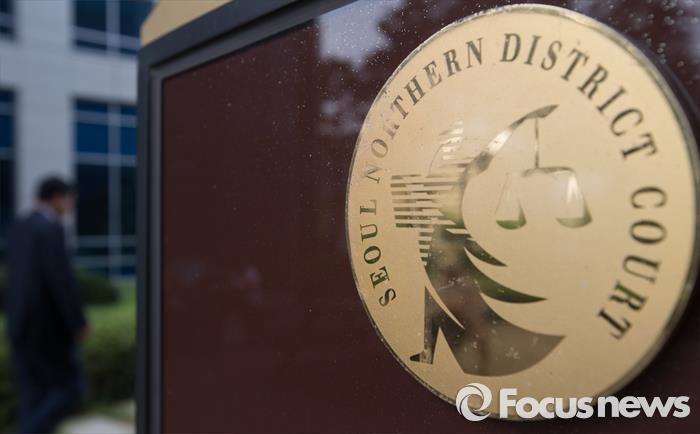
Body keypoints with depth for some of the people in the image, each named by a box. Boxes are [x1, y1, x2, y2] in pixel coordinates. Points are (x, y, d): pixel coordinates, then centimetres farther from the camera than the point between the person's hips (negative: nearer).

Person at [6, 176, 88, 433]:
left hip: (20, 323, 9)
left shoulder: (17, 229, 12)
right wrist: (79, 323, -15)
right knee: (71, 388, 4)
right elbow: (61, 280, -23)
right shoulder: (52, 229, -17)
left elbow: (17, 278, 18)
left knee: (34, 395, 13)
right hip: (47, 325, -9)